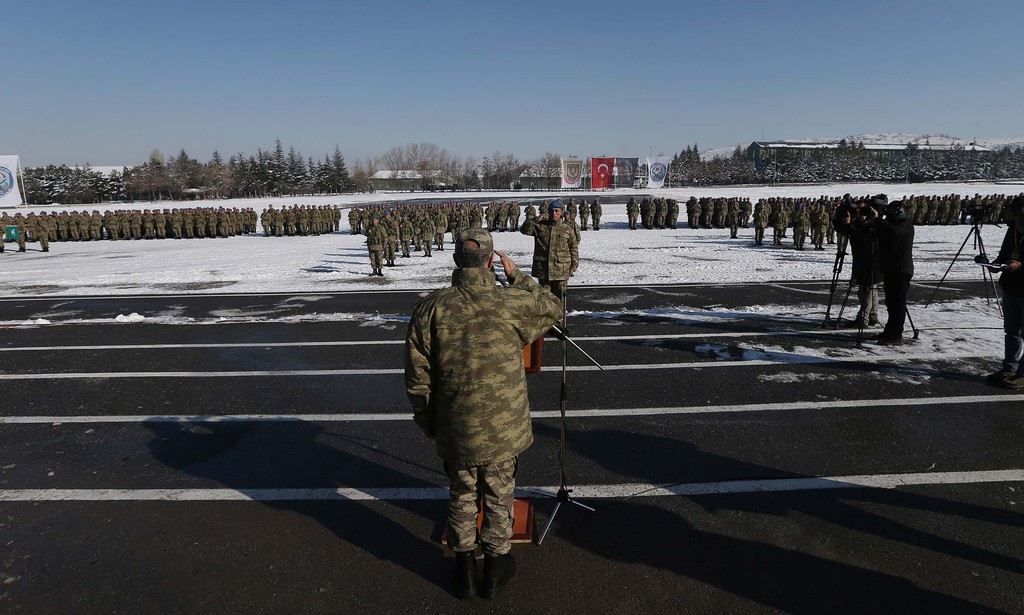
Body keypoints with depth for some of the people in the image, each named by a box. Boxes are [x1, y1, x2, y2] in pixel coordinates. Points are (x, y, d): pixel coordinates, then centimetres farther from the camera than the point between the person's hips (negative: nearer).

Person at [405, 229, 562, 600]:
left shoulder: (430, 308, -8)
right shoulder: (511, 302, -14)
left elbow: (417, 377, -3)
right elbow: (552, 308, 8)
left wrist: (428, 424, 10)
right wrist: (517, 276, 13)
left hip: (455, 430, 2)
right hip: (504, 429, -1)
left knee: (462, 495, 21)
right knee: (498, 497, 18)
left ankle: (464, 569, 36)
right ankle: (496, 565, 35)